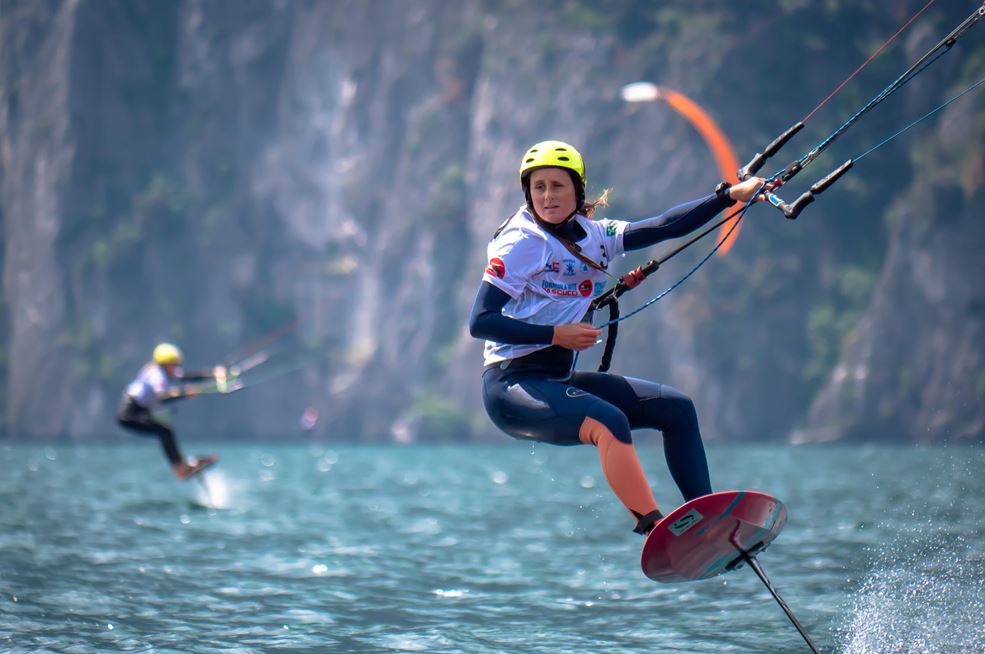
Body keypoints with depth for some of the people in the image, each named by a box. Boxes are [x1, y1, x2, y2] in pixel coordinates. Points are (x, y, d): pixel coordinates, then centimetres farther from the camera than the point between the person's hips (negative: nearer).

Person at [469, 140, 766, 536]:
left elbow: (664, 227, 7)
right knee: (609, 423, -33)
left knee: (675, 408, 7)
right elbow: (480, 322, -16)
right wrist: (555, 334, -20)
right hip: (512, 385, -9)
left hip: (559, 380, 9)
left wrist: (730, 195, 2)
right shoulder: (522, 242, -10)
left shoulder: (593, 236, 10)